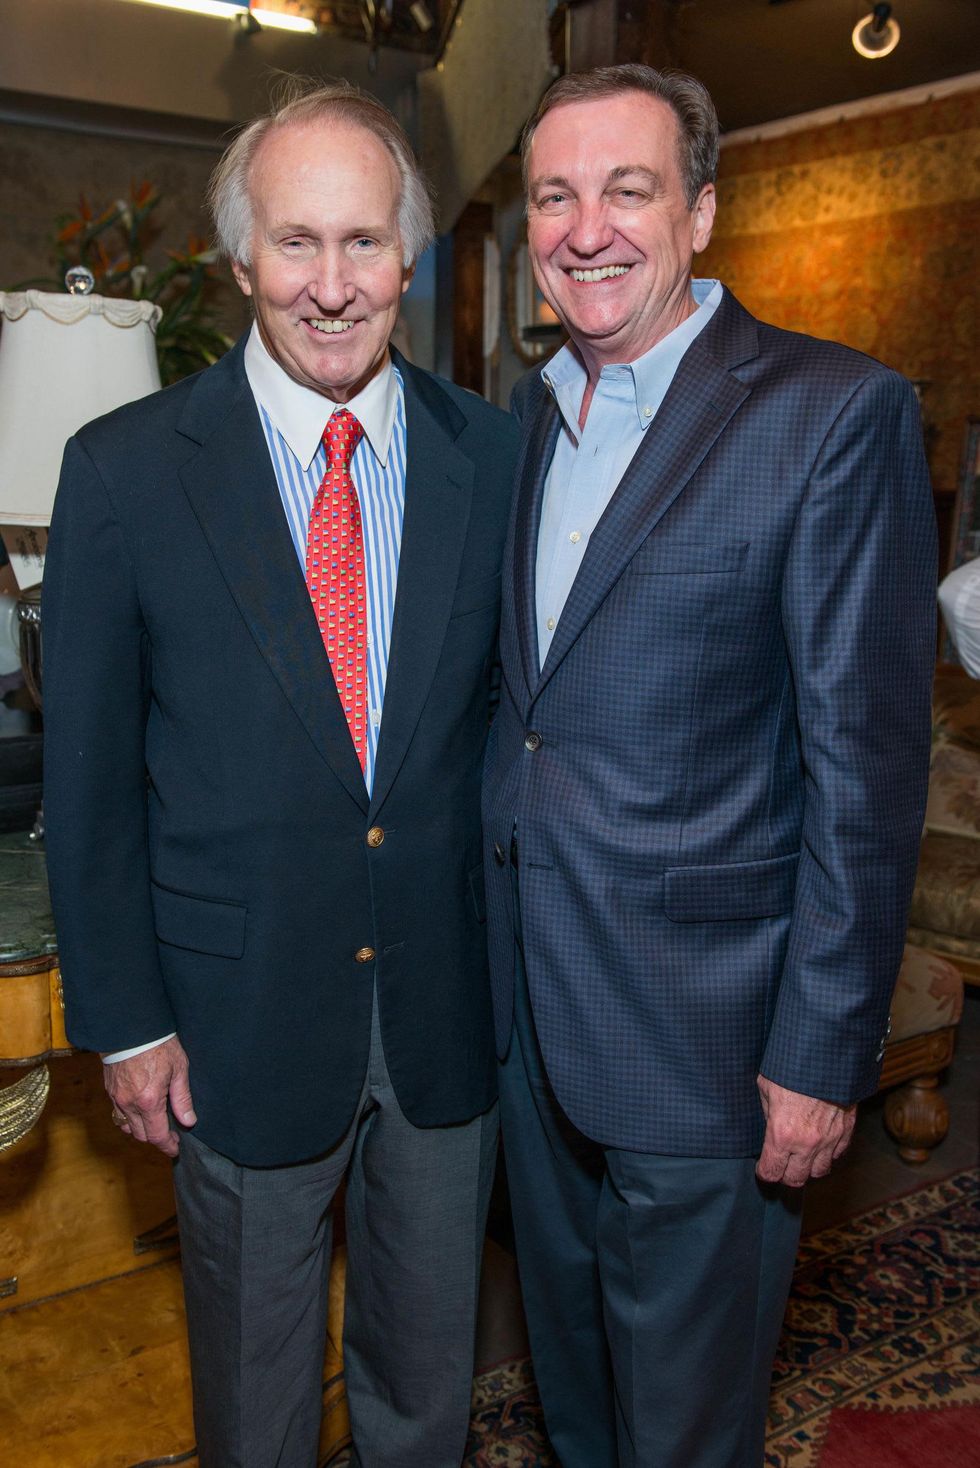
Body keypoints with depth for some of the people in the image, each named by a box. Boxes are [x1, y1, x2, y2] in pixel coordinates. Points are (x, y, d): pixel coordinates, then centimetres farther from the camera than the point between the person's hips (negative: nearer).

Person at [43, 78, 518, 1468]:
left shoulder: (496, 453, -3)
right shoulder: (124, 468, -9)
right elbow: (90, 773, -5)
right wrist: (125, 1021, -4)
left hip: (453, 1003, 2)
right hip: (240, 1015, -1)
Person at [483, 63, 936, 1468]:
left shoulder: (837, 412, -13)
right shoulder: (522, 417, 7)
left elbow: (865, 761, -15)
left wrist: (824, 1053, -14)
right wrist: (488, 930, 10)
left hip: (699, 1021, -6)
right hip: (524, 996, 6)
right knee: (567, 1353, 28)